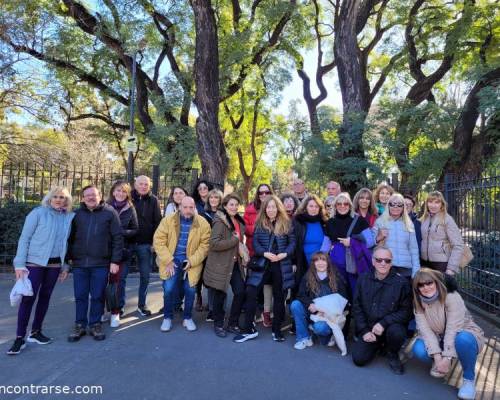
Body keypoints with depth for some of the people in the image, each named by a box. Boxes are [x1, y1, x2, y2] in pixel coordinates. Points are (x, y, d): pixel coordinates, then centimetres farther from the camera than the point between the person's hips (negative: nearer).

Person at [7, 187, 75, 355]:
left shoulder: (70, 217, 3)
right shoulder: (37, 213, -7)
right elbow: (24, 238, -7)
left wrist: (65, 265, 9)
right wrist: (19, 264, -11)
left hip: (55, 264, 4)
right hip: (35, 262, -4)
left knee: (45, 297, 12)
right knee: (28, 298, -4)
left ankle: (35, 332, 26)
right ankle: (20, 338, 7)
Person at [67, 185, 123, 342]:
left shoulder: (110, 213, -2)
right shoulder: (77, 214, 6)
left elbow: (118, 238, -4)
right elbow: (70, 238, 12)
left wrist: (115, 261, -8)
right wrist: (68, 259, 8)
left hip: (101, 264, -2)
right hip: (79, 263, 2)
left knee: (98, 296, 7)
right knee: (80, 296, 9)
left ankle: (95, 325, 22)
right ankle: (80, 325, 24)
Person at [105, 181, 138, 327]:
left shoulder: (130, 209, 2)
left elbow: (135, 230, 2)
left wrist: (121, 232, -14)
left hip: (123, 251, 0)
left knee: (119, 281, 1)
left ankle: (116, 312, 12)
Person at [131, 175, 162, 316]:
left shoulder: (153, 200, 1)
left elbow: (157, 222, 1)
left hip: (145, 244, 1)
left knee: (145, 276, 9)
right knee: (121, 274, 5)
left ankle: (141, 304, 25)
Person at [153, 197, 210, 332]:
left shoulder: (203, 223, -7)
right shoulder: (168, 220, -6)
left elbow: (205, 244, -6)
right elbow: (158, 241, -7)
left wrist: (192, 261, -14)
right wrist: (168, 260, -13)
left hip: (191, 263, 1)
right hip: (172, 261, 0)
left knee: (190, 291, 3)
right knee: (168, 289, -6)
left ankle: (188, 318, 26)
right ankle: (167, 318, 18)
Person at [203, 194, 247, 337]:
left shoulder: (239, 222, 11)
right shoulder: (220, 222, -14)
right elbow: (214, 243, -25)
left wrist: (241, 248, 9)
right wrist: (235, 241, -21)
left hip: (235, 263, 7)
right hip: (220, 264, -6)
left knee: (241, 292, 1)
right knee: (220, 295, 5)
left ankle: (233, 324, 19)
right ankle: (218, 324, 25)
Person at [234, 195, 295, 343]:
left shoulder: (287, 223, 2)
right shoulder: (259, 223, 5)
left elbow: (292, 242, 1)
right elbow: (255, 243, 0)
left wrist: (284, 254, -16)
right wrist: (265, 253, -17)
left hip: (281, 265, 0)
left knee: (279, 296, 9)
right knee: (250, 292, -8)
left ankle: (277, 329, 25)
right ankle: (248, 329, 5)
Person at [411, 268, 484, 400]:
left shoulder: (452, 297, -26)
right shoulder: (418, 303, -12)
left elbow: (453, 330, -30)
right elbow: (425, 330, -19)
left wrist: (447, 357, -33)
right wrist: (437, 356, -30)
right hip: (438, 339, 3)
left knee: (463, 340, -40)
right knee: (419, 349, -27)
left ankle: (469, 378, -12)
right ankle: (439, 363, 8)